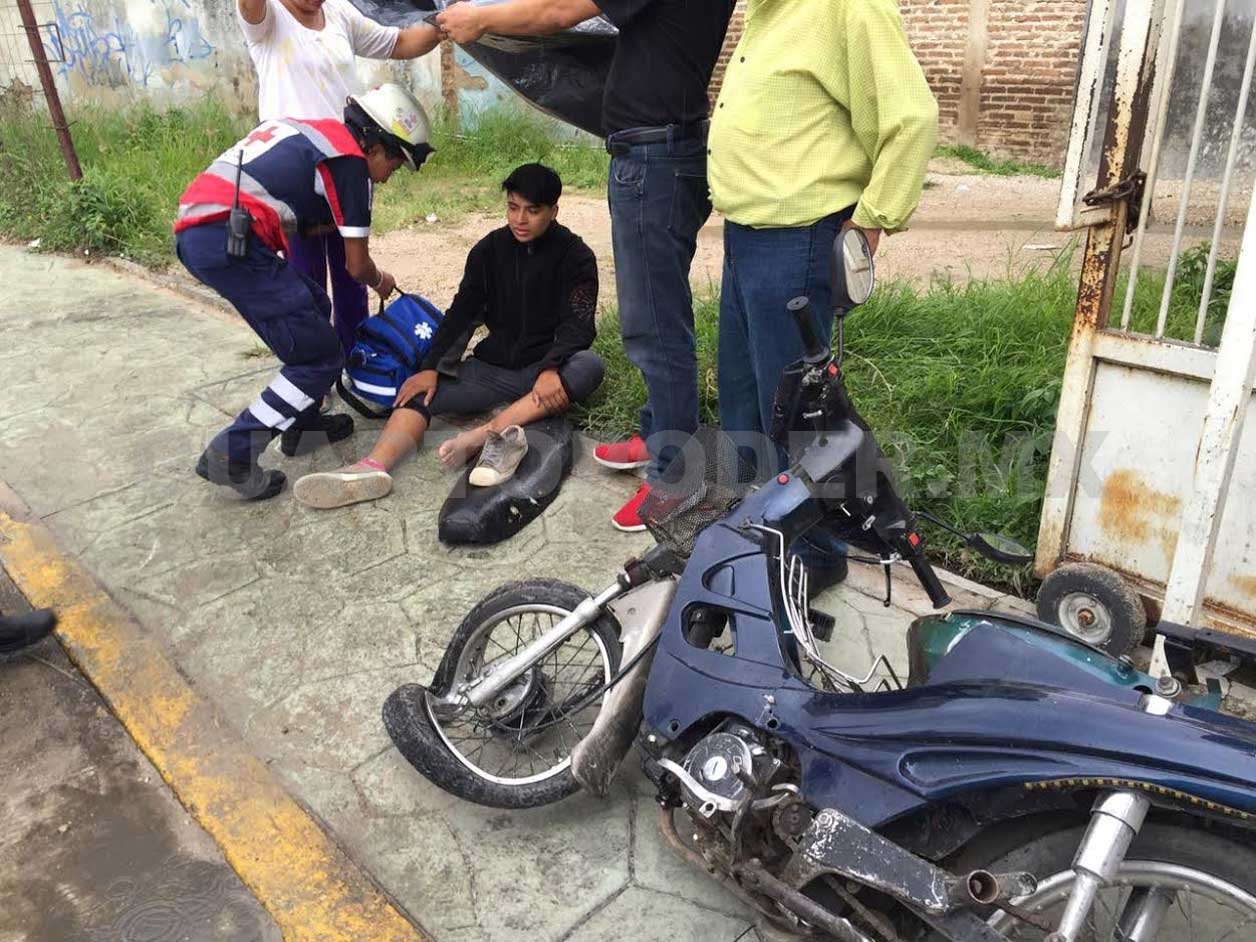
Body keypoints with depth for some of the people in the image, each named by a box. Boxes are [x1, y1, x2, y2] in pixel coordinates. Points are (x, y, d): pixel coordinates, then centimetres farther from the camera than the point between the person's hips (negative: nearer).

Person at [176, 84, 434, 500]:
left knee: (313, 308, 23)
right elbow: (357, 265, 4)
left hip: (193, 228, 9)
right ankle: (232, 453, -4)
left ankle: (301, 421, 29)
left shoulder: (311, 133, 25)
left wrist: (327, 222, 14)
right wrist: (381, 282, 24)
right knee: (321, 357, -2)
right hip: (229, 237, -9)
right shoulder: (349, 159, 0)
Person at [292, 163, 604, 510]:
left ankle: (482, 434, -45)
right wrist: (430, 366, -13)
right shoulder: (490, 249, 7)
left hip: (547, 369, -3)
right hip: (492, 366, 3)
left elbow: (578, 325, -14)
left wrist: (551, 369, -34)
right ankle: (374, 466, -48)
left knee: (589, 366, -35)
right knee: (420, 394, -19)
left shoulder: (575, 256, -3)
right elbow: (461, 311, 2)